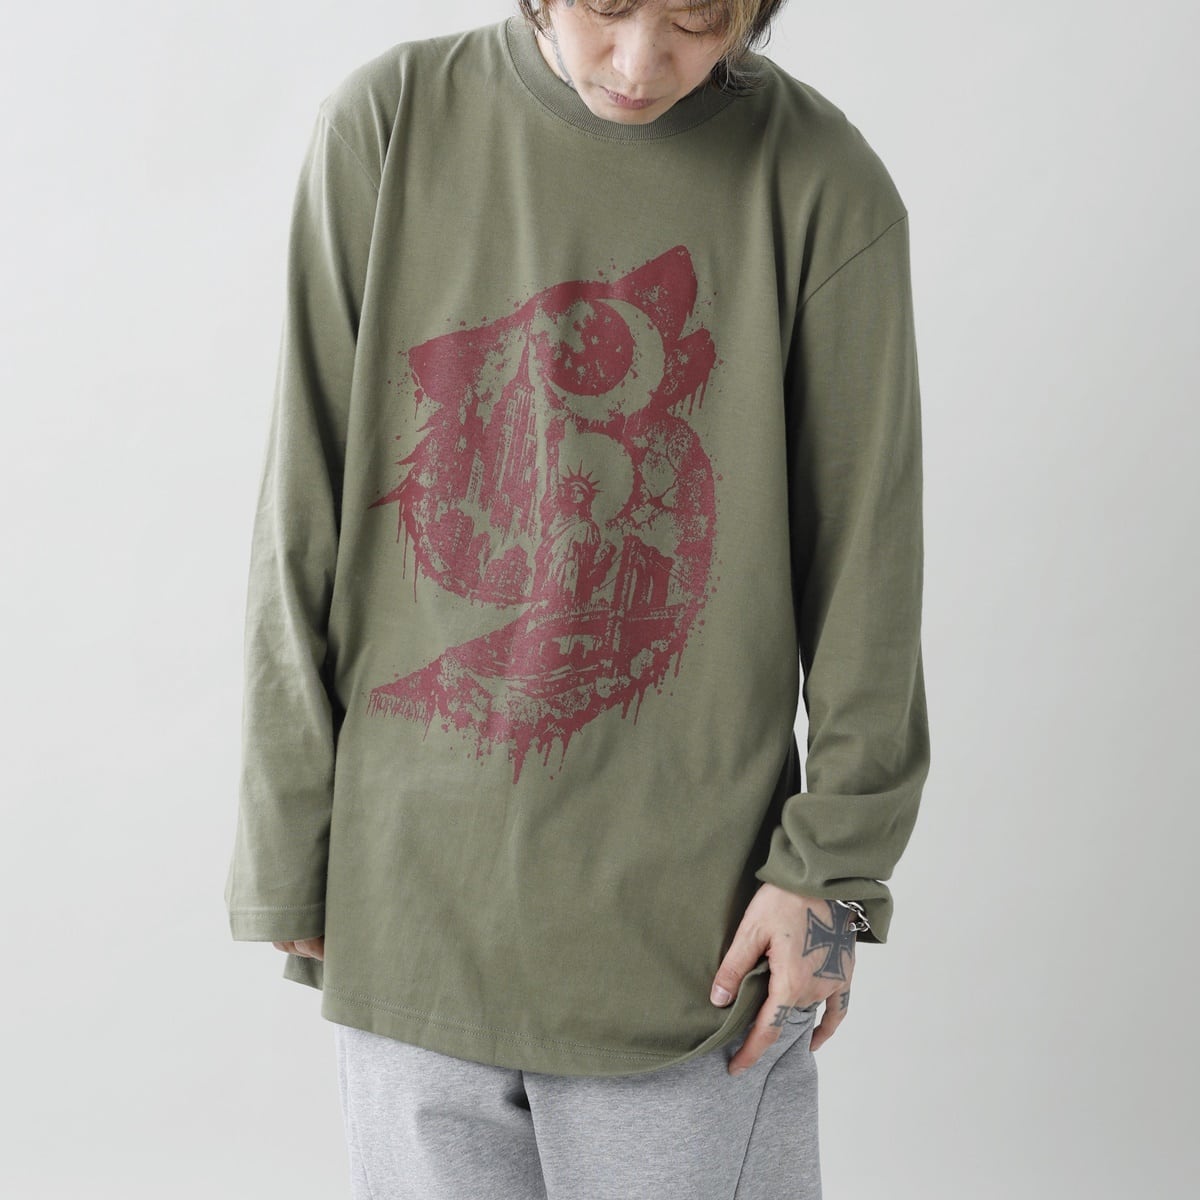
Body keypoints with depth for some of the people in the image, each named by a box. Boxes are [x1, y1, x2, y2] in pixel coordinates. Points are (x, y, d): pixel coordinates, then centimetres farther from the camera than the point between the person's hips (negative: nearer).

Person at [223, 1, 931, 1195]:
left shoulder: (819, 181, -6)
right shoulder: (389, 123, -2)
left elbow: (864, 560, -1)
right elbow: (306, 525, 0)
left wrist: (835, 865, -3)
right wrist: (289, 844, 2)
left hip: (692, 920, -1)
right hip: (413, 907, 2)